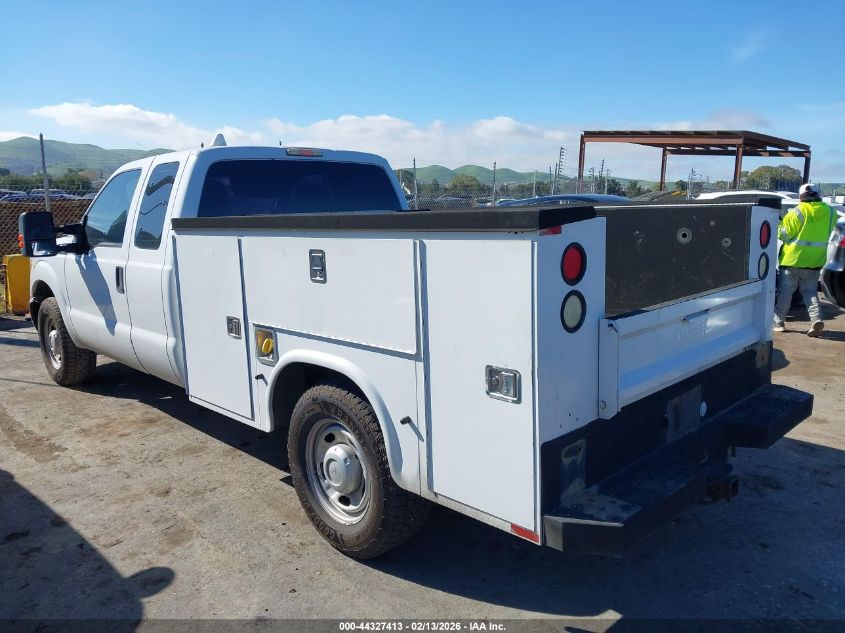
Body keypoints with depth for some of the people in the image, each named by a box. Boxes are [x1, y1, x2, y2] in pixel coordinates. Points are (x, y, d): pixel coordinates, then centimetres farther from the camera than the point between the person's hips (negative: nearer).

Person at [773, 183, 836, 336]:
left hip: (793, 258, -4)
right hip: (815, 260, 4)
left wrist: (780, 224, 5)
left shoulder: (797, 212, -14)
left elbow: (784, 234, -12)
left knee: (785, 291, 7)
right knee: (810, 291, 13)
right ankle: (816, 319, -6)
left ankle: (778, 322, 12)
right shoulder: (830, 212, 1)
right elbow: (827, 232, 14)